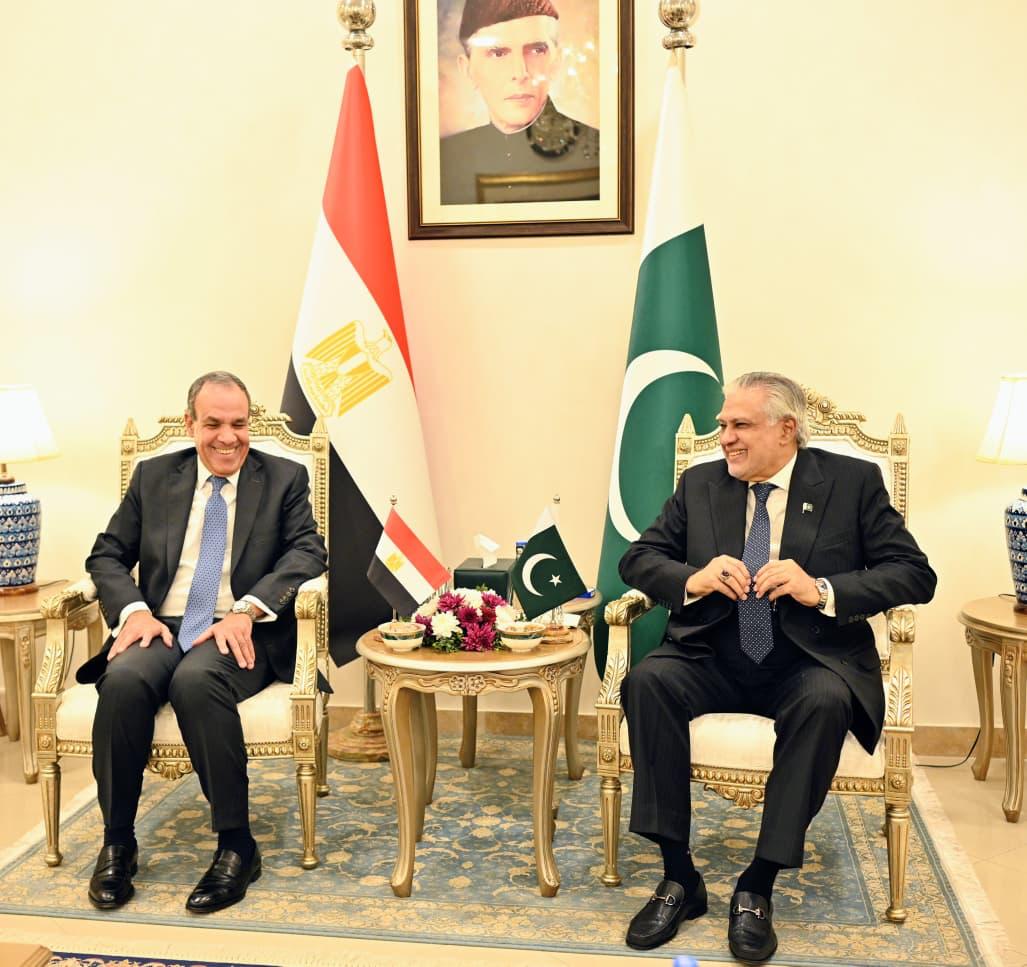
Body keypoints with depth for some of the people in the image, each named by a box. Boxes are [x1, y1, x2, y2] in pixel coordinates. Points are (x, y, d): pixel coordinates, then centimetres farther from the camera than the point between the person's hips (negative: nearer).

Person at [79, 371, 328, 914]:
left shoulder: (284, 478, 8)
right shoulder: (153, 477, 15)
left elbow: (308, 553, -3)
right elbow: (107, 555, 13)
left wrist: (246, 610, -18)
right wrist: (134, 610, -9)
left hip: (239, 635, -2)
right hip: (160, 627, 3)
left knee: (196, 680, -35)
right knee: (124, 680, -30)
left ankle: (236, 844, -22)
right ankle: (117, 844, -12)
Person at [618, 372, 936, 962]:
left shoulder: (853, 481, 2)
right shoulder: (701, 483, 10)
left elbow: (916, 574, -4)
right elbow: (638, 557, 9)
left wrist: (822, 591, -20)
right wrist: (693, 579, -13)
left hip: (809, 663, -2)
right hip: (715, 659, 3)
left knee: (825, 700, -35)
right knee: (648, 680, -27)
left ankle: (758, 887, -21)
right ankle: (680, 878, -17)